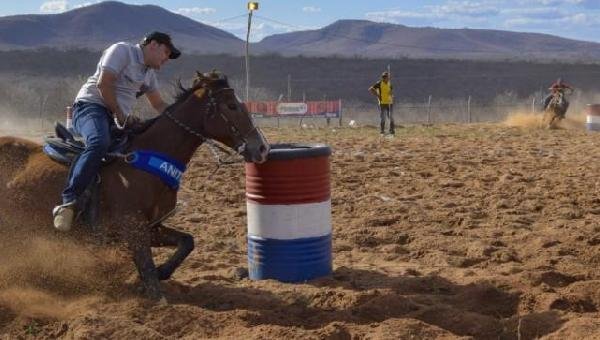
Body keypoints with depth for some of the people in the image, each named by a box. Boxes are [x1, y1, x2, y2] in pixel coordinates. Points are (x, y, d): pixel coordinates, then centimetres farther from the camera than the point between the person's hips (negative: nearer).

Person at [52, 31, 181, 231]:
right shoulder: (122, 50, -3)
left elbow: (159, 105, 30)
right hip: (91, 106, -9)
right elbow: (103, 84, -13)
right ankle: (68, 202, -44)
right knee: (99, 144, -38)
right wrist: (120, 115, -11)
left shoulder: (149, 72, 23)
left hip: (118, 120, 9)